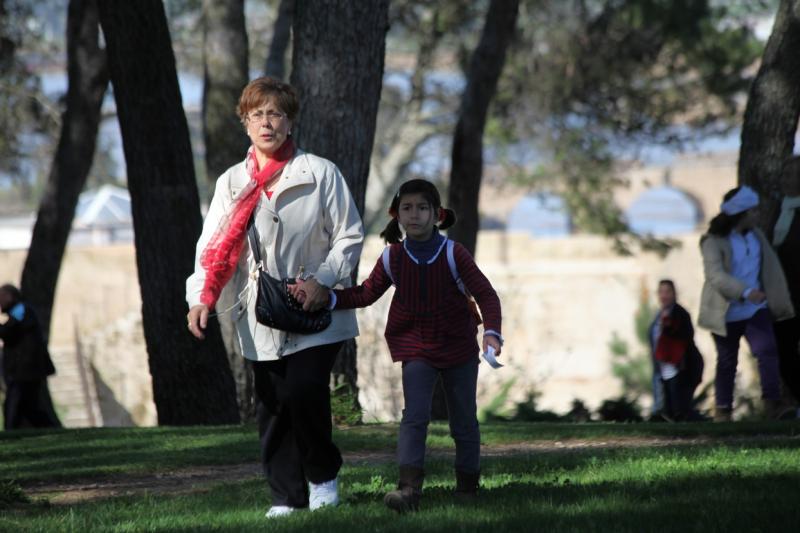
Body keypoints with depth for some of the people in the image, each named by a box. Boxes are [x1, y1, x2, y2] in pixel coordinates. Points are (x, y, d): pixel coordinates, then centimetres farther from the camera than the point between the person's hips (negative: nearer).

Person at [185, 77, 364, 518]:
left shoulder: (320, 174, 1)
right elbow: (213, 249, 3)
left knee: (305, 391, -16)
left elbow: (350, 235, 2)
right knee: (272, 406, 2)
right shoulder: (231, 183, 9)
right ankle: (286, 495, 11)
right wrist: (200, 298, -12)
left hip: (314, 315, -3)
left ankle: (323, 475, 6)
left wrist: (323, 280, -12)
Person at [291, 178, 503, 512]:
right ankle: (409, 488, -25)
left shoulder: (453, 254, -14)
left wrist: (491, 332, -30)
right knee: (414, 415, -15)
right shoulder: (393, 258, -6)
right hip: (415, 347, 1)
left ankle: (467, 483, 27)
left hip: (458, 347, -1)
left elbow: (485, 294, -14)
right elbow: (366, 294, 2)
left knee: (463, 420, 11)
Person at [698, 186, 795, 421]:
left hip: (756, 309, 4)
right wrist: (745, 292, -37)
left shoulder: (756, 236, 8)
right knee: (727, 362, 6)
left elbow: (771, 270, 14)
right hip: (727, 312, -4)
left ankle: (772, 403, -19)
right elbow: (716, 275, -25)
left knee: (767, 351, -17)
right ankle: (723, 408, 18)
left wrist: (781, 302, 12)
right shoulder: (714, 242, -12)